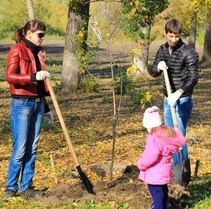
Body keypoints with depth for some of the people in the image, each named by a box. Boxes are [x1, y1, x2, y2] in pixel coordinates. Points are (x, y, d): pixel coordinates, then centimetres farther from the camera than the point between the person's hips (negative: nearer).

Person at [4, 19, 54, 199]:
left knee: (32, 149, 8)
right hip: (21, 104, -7)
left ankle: (26, 187, 15)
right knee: (20, 149, -5)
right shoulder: (17, 51, -7)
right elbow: (10, 76, -18)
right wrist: (33, 77, -30)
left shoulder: (37, 53, 15)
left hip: (37, 104, 7)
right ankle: (11, 187, 6)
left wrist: (46, 107, 18)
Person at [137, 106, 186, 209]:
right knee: (163, 193, 25)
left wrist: (140, 164, -13)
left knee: (157, 196, -3)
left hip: (154, 174, -10)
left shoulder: (154, 139, -25)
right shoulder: (170, 134, 2)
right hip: (163, 172, 10)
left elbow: (149, 157, -30)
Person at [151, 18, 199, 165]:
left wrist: (178, 93, -37)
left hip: (182, 101, -7)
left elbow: (193, 78, -21)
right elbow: (154, 72, 13)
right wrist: (158, 67, -12)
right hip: (168, 99, 7)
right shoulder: (163, 49, 6)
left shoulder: (189, 52, -15)